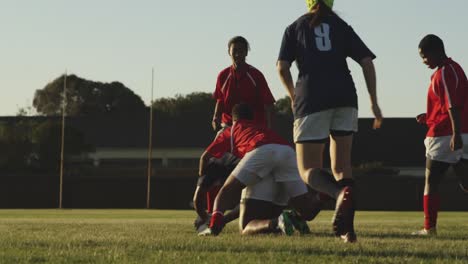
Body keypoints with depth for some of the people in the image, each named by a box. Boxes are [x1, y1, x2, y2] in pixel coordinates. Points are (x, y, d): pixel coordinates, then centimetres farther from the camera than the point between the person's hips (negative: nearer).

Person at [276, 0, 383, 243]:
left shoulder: (295, 28, 15)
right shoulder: (342, 27, 18)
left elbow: (282, 68, 4)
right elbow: (367, 62, 7)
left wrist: (293, 96, 21)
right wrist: (374, 102, 10)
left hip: (311, 98, -2)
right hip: (345, 97, 2)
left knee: (309, 171, 2)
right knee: (342, 166, 13)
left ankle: (341, 193, -32)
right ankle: (346, 228, -5)